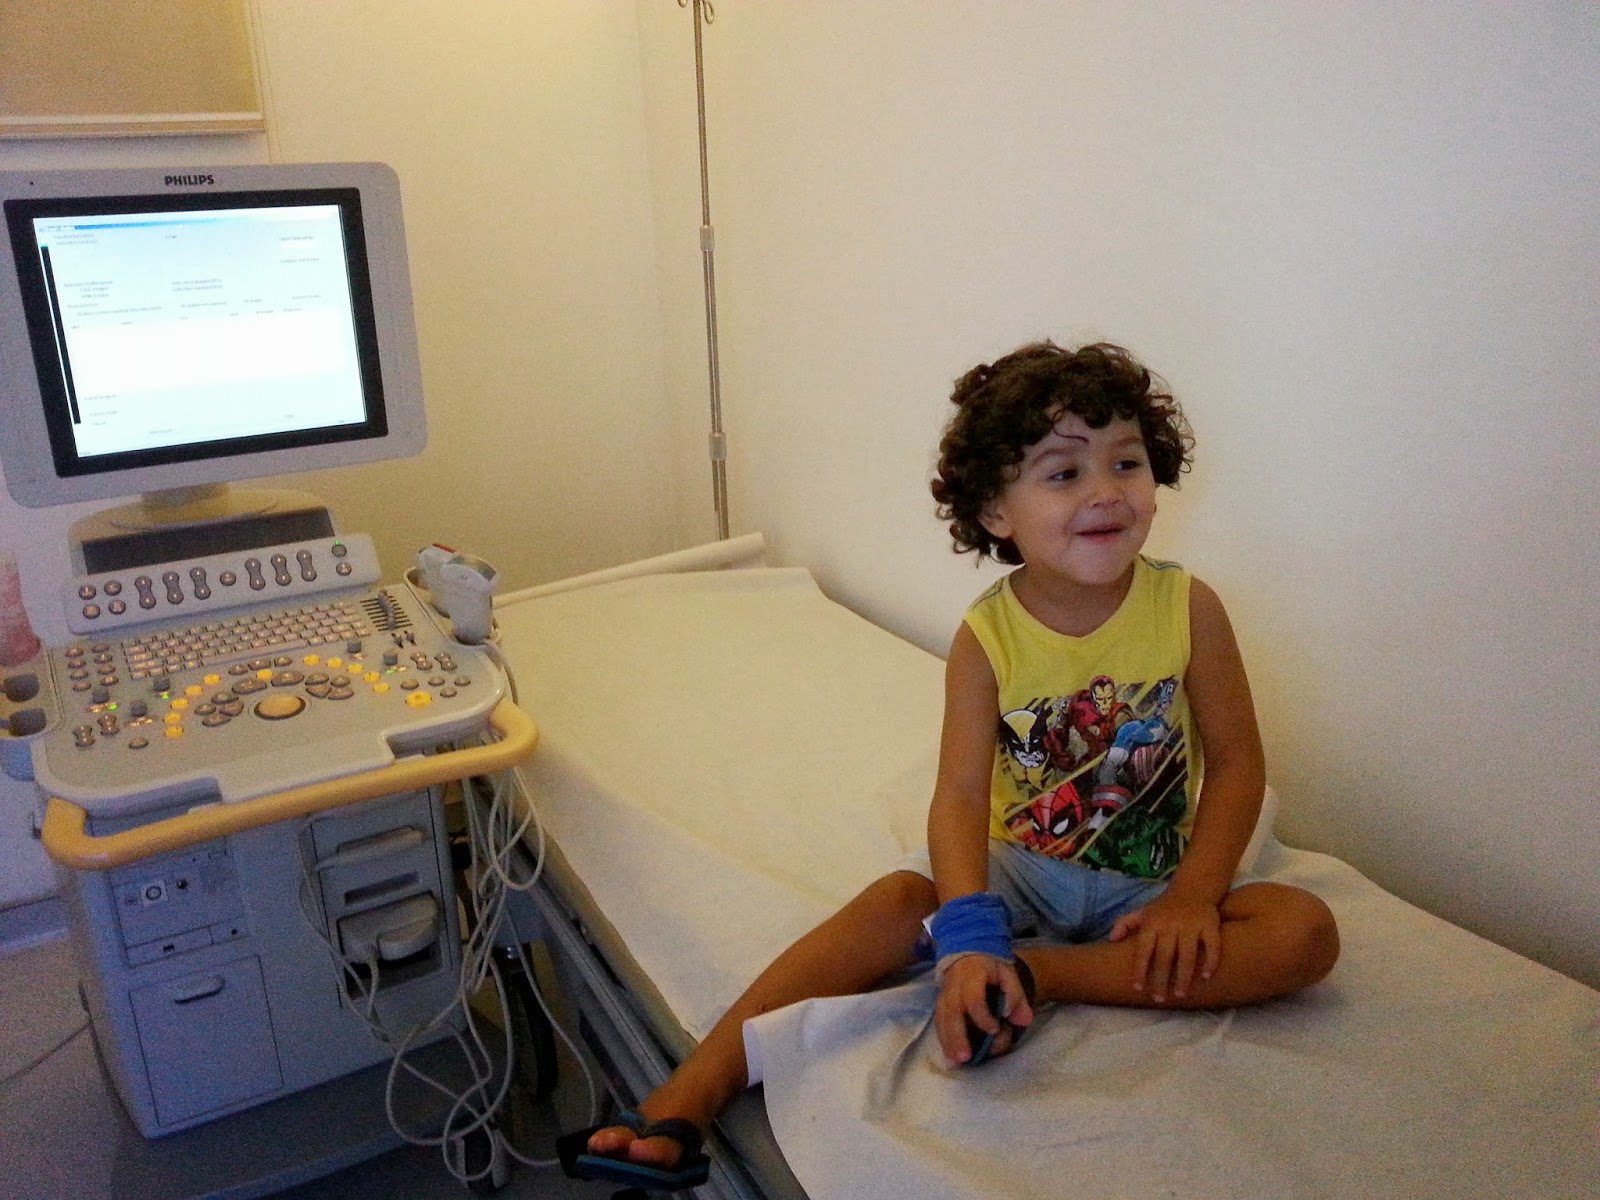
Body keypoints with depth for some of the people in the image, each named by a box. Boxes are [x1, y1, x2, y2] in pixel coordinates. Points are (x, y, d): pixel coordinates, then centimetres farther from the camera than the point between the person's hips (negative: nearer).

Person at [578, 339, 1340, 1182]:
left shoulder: (1186, 608, -11)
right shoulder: (988, 637, -13)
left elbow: (1236, 763, -5)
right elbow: (961, 796, -21)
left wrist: (1193, 894, -19)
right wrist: (969, 938, -37)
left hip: (1147, 885, 1)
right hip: (1020, 868, -1)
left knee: (1305, 931, -23)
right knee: (899, 900, -27)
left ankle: (1033, 974, -27)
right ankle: (692, 1093, -26)